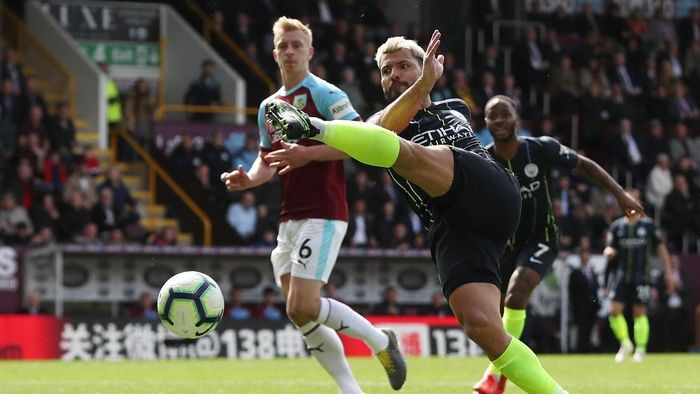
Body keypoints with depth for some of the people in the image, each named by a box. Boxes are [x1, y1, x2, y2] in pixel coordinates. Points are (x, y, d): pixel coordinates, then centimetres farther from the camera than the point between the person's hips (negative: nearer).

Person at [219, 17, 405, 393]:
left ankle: (379, 340, 2)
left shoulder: (325, 94, -6)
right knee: (300, 314, 3)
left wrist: (308, 154, -21)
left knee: (303, 307, -18)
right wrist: (248, 179, 3)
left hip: (322, 215, -8)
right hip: (289, 218, 8)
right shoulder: (269, 106, 17)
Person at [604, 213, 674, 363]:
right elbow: (610, 249, 11)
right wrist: (608, 252, -15)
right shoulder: (616, 226, 7)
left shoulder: (648, 225, 2)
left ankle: (641, 349, 10)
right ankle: (625, 344, 13)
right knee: (614, 310, -8)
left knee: (640, 312, -3)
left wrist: (668, 272, 3)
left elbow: (661, 248, 6)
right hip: (621, 274, 2)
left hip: (641, 276, -2)